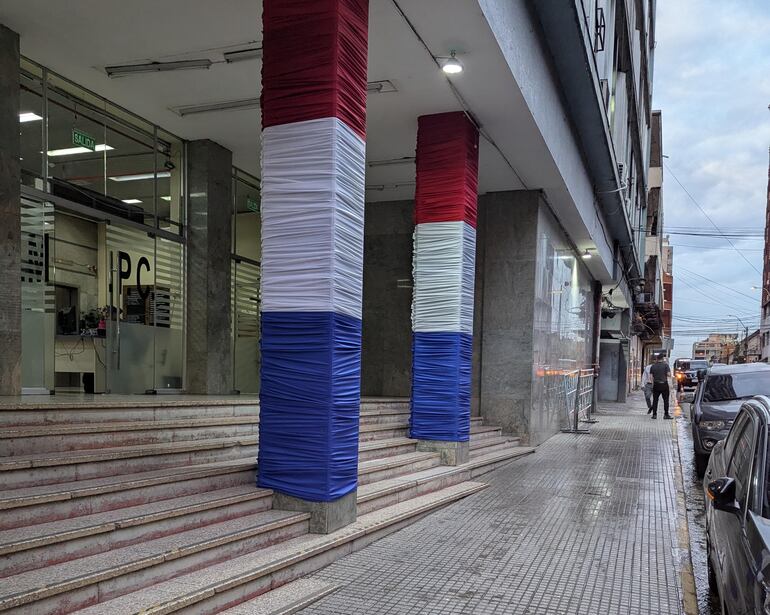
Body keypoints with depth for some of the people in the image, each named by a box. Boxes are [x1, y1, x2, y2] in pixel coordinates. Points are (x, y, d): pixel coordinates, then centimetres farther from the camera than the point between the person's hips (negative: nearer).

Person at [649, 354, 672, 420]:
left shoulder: (653, 366, 5)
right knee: (666, 400, 5)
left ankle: (654, 414, 5)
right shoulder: (665, 365, -5)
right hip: (664, 384, -2)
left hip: (656, 384, 2)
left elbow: (651, 376, 3)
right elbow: (669, 375, -10)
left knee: (655, 400, 7)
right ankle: (666, 414, 3)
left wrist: (652, 384, 11)